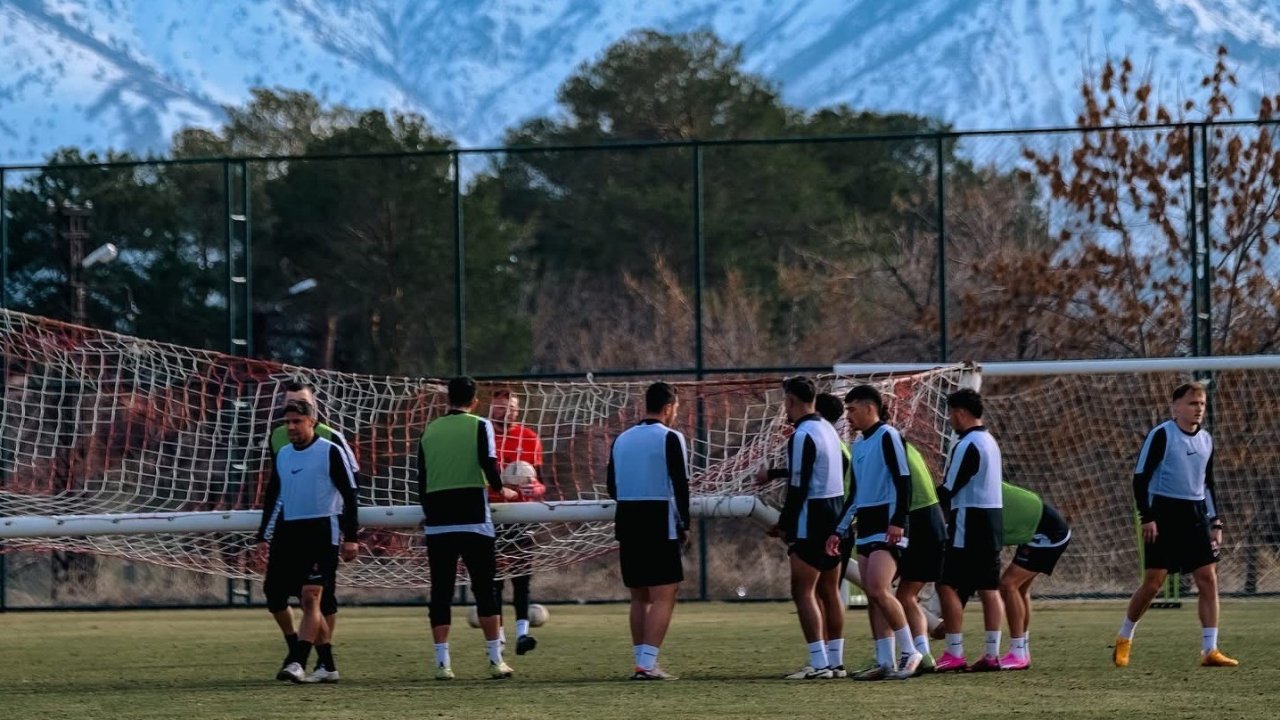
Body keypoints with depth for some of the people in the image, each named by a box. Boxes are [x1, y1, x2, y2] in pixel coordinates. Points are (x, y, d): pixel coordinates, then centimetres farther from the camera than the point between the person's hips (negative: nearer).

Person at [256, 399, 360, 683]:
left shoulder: (331, 452, -4)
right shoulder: (282, 455, 13)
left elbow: (349, 494, -4)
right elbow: (273, 497, 20)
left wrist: (350, 538, -7)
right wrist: (264, 538, 15)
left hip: (322, 532, -6)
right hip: (290, 532, 6)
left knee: (310, 598, -15)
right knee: (309, 602, 7)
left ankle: (297, 663, -23)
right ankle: (328, 666, 15)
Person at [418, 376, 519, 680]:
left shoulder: (430, 431, 11)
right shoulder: (479, 426, 0)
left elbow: (422, 478, 14)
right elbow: (489, 464, -11)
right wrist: (501, 490, 7)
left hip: (437, 521, 3)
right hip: (473, 519, -3)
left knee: (441, 590, 5)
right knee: (484, 587, 3)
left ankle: (442, 663, 1)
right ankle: (495, 660, 2)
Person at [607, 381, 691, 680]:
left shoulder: (622, 439, 11)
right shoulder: (670, 438, -8)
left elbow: (612, 486, 13)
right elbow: (680, 485, -10)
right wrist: (684, 525, -1)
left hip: (627, 522, 6)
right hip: (660, 526, -6)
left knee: (639, 597, 14)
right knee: (663, 597, -6)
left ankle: (642, 661, 14)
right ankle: (647, 663, -16)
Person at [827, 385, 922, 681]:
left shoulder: (887, 436, -7)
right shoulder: (858, 446, 19)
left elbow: (903, 481, -15)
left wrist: (898, 522, -23)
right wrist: (839, 530, 23)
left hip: (887, 526, -9)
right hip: (866, 528, 9)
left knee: (878, 590, -20)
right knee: (873, 597, 3)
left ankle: (909, 653, -11)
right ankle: (885, 662, 3)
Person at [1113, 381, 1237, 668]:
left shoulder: (1206, 440, 11)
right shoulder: (1161, 435, -9)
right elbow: (1140, 477, -9)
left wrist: (1215, 522, 15)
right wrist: (1147, 517, -15)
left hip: (1196, 515, 6)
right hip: (1164, 513, -6)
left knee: (1208, 579, -4)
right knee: (1153, 581, -5)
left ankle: (1210, 650, -3)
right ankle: (1124, 639, 15)